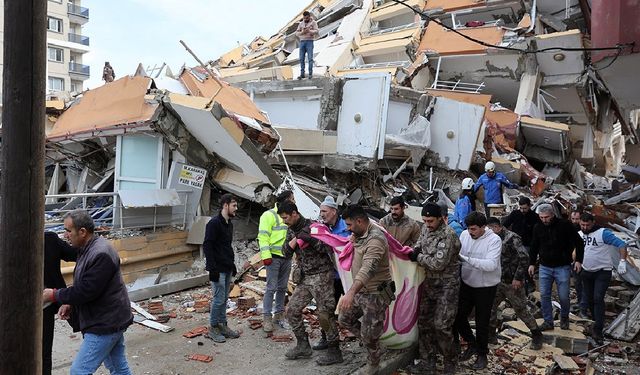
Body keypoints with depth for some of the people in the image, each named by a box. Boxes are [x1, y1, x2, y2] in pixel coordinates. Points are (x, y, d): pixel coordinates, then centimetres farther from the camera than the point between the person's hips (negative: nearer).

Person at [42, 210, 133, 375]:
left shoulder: (101, 255, -24)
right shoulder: (89, 248, 9)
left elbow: (86, 291, -24)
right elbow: (83, 285, 18)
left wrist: (54, 295, -12)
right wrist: (69, 303, 3)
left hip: (104, 324, -10)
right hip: (111, 321, 10)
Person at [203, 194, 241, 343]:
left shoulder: (229, 224, 13)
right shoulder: (214, 223, -15)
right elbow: (207, 246, -18)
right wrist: (213, 268, -21)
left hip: (227, 269, 9)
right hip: (218, 269, -9)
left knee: (224, 298, 14)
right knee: (219, 299, -3)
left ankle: (222, 325, 24)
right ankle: (212, 328, 10)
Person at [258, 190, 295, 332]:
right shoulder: (269, 215, -8)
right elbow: (263, 236, -13)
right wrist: (266, 255, -19)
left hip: (287, 257, 7)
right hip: (274, 257, -7)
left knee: (282, 287, 13)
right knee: (271, 287, -5)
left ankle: (279, 314, 24)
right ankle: (267, 318, 3)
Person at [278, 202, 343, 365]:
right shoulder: (291, 231, 9)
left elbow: (328, 249, -17)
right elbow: (287, 252, 2)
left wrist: (310, 239, -27)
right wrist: (297, 238, -14)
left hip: (321, 275, -8)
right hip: (305, 277, 8)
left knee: (324, 314, -5)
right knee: (292, 310, 6)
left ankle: (334, 351, 9)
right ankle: (303, 346, 19)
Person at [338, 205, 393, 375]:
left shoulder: (376, 239, -27)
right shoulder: (361, 235, 4)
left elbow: (368, 268, -43)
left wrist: (351, 292, -53)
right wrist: (355, 241, 7)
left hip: (375, 294, -10)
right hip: (360, 290, 10)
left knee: (367, 335, 3)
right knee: (344, 319, 18)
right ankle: (372, 343, 34)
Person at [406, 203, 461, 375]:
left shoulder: (448, 235, -22)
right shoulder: (426, 227, 1)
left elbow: (439, 263, -25)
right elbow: (421, 240, 21)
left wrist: (418, 257, -15)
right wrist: (416, 249, -1)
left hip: (446, 285, -7)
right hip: (429, 282, 8)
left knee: (441, 325, -6)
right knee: (424, 322, 11)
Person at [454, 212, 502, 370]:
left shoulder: (494, 240, -20)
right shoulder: (464, 234, -6)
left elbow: (491, 265, -31)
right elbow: (458, 255, 1)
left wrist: (467, 259, -36)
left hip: (486, 287, -5)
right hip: (466, 284, 5)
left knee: (482, 322, 9)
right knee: (458, 317, 10)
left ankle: (482, 353, 31)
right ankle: (472, 343, 36)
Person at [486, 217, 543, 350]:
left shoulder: (512, 238, -17)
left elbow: (524, 258, -23)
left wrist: (518, 278, -22)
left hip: (512, 283, -7)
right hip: (499, 281, 7)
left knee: (521, 310, 4)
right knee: (490, 307, 7)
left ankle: (537, 335, 24)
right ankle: (491, 335, 20)